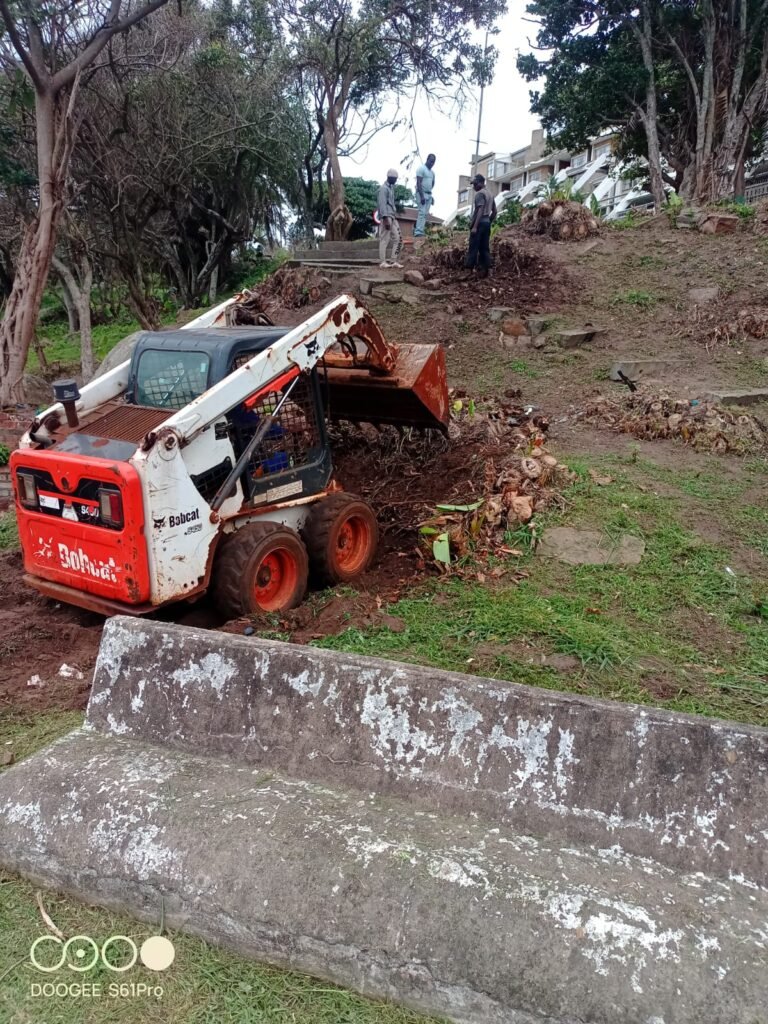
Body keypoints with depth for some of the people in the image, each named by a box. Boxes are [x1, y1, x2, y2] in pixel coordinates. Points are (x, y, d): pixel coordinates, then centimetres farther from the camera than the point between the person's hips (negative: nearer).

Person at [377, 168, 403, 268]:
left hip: (393, 217, 9)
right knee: (384, 239, -8)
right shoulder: (384, 188, -9)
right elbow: (382, 204, -17)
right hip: (386, 217, -9)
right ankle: (383, 262, -6)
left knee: (398, 238, 5)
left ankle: (394, 261, 6)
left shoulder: (391, 187, 20)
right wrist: (385, 219, -24)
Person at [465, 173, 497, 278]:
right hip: (486, 223, 9)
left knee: (473, 248, -10)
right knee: (485, 248, 6)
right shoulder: (490, 194, 20)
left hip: (479, 223, -9)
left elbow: (480, 210, -19)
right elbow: (494, 211, 21)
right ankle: (485, 270, 3)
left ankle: (469, 270, -13)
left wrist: (475, 226, -23)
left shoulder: (480, 194, -9)